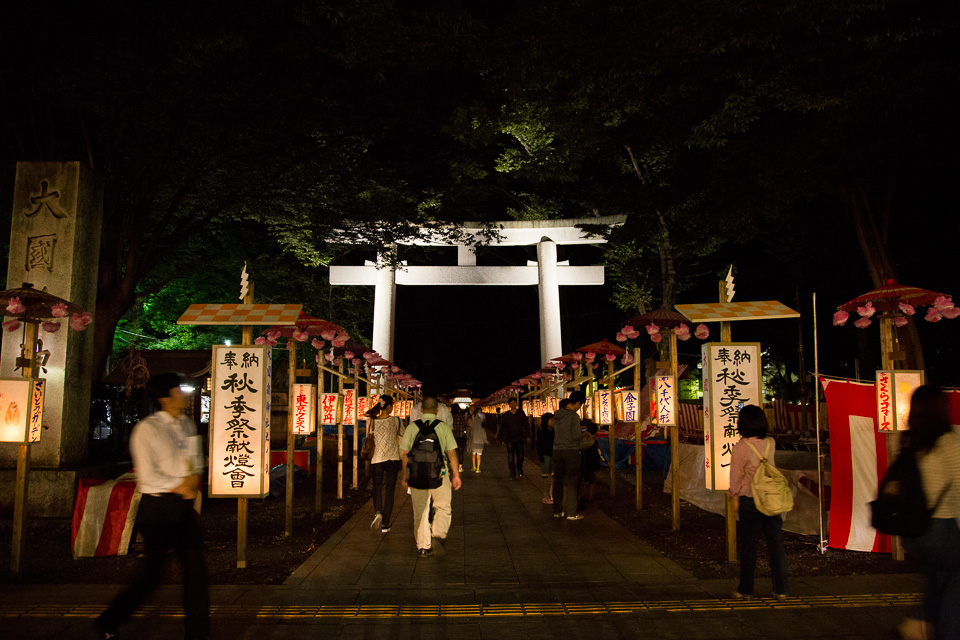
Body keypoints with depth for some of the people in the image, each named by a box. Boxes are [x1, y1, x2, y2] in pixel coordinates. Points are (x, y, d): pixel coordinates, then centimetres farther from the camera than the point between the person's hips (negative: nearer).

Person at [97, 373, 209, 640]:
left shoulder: (187, 424, 9)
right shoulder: (147, 429, -12)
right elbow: (148, 476, -16)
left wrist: (193, 478, -6)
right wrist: (180, 485, -11)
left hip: (183, 506, 6)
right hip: (158, 507, -6)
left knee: (196, 568, 6)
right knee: (153, 575, 2)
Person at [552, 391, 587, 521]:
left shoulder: (557, 415, 7)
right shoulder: (574, 416, -14)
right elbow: (576, 436, -18)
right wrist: (581, 432, 5)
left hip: (557, 450, 6)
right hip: (571, 451, -6)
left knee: (558, 481, 12)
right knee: (572, 482, 2)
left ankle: (557, 510, 19)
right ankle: (571, 512, 5)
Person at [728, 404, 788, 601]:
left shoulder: (740, 448, -13)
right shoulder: (770, 443, -1)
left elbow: (736, 476, -7)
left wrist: (735, 497, 8)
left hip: (750, 501, -3)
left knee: (748, 546, 6)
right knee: (776, 544, 10)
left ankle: (745, 590, 14)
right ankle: (781, 589, 14)